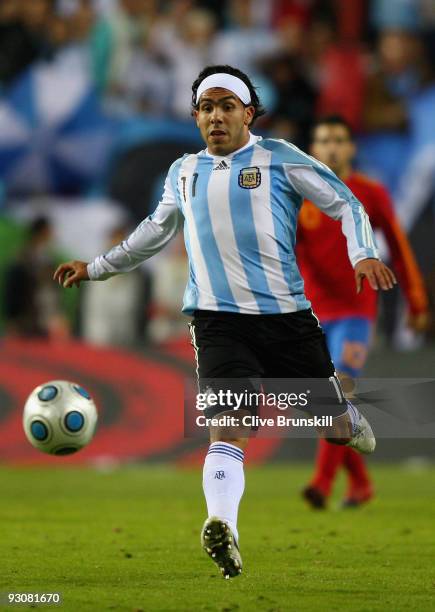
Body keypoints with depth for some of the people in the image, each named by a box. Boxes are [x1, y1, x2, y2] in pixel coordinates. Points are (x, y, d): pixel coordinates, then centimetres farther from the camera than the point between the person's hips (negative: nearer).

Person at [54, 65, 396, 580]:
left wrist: (363, 255, -13)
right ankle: (222, 528, -38)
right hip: (218, 320, 1)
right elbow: (156, 231, 33)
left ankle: (348, 422, 46)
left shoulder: (278, 158, 3)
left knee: (336, 429, 8)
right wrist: (97, 268, 37)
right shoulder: (183, 173, 15)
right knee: (227, 424, -21)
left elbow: (345, 204, 4)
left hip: (287, 314, -1)